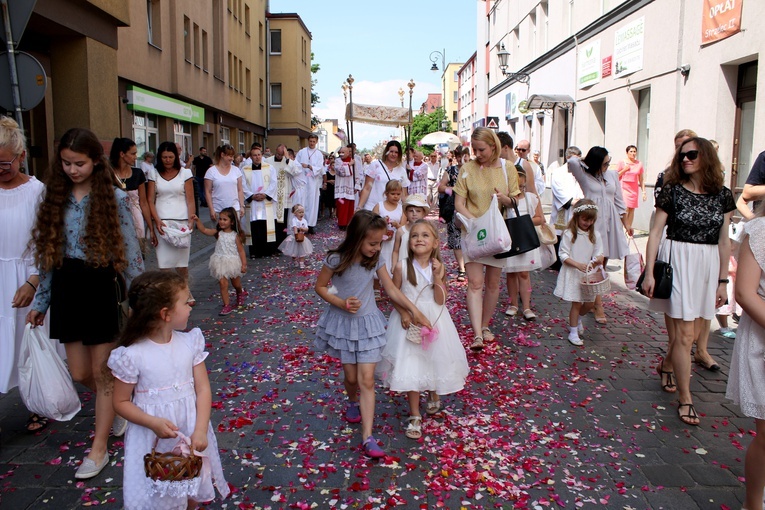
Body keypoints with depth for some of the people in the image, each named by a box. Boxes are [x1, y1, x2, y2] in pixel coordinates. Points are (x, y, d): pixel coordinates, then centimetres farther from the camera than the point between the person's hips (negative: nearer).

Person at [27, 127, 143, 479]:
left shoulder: (114, 198, -7)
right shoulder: (56, 197, 5)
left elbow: (129, 252, -6)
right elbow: (48, 254, 10)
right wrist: (41, 301, 12)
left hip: (101, 288, -4)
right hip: (67, 290, 5)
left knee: (102, 373, 5)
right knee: (80, 374, 12)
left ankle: (98, 450, 19)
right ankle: (118, 405, 42)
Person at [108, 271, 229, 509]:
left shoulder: (190, 342, -6)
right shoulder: (132, 355, -16)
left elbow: (203, 389, -6)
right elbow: (121, 402, -6)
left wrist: (200, 430, -16)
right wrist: (153, 423, -20)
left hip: (189, 431, 3)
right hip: (153, 439, -3)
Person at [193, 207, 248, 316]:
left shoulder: (235, 235, -7)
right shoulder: (218, 233, -2)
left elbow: (241, 250, -6)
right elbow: (204, 230, -12)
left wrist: (244, 264, -9)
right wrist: (197, 220, -25)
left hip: (233, 262, -1)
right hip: (221, 263, 1)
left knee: (236, 284, 15)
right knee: (223, 284, -6)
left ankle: (240, 293, 49)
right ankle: (227, 305, 3)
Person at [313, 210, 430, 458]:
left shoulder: (376, 259, -9)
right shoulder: (336, 260, -17)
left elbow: (392, 290, -2)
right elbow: (320, 286, -5)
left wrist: (414, 310, -9)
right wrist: (341, 303, -20)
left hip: (368, 322, 1)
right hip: (343, 322, -1)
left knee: (367, 379, -4)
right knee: (351, 376, 11)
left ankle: (367, 437, -1)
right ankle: (353, 402, 47)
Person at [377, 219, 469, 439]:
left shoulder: (438, 267, -5)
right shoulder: (402, 266, -11)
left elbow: (440, 301, -8)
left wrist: (437, 277, -19)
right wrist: (404, 313, -16)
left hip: (433, 322, 2)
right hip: (408, 321, -2)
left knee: (434, 362, 16)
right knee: (410, 368, -1)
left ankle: (434, 395, 48)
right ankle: (414, 416, 13)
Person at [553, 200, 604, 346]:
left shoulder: (595, 235, 3)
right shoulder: (569, 234, -10)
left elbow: (599, 254, 2)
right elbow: (563, 255, -12)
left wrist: (599, 259, -22)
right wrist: (578, 264, -25)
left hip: (589, 274, 5)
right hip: (573, 274, -5)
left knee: (590, 303, 8)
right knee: (576, 303, -1)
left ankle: (577, 319, 38)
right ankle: (573, 332, 13)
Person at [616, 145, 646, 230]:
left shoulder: (639, 164, 8)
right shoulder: (622, 162, 2)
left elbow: (641, 180, 10)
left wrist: (643, 192, 7)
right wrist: (624, 170, -9)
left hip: (634, 189, 3)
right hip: (624, 188, -3)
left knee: (632, 209, 1)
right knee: (625, 208, -14)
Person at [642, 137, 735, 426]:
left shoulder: (722, 196, 4)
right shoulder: (672, 191, -4)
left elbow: (723, 241, 7)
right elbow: (655, 232, -5)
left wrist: (723, 280, 7)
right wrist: (649, 272, -10)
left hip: (708, 265, 4)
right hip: (677, 261, -4)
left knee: (689, 329, 12)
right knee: (685, 333, -4)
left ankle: (666, 365, 42)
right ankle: (685, 399, 6)